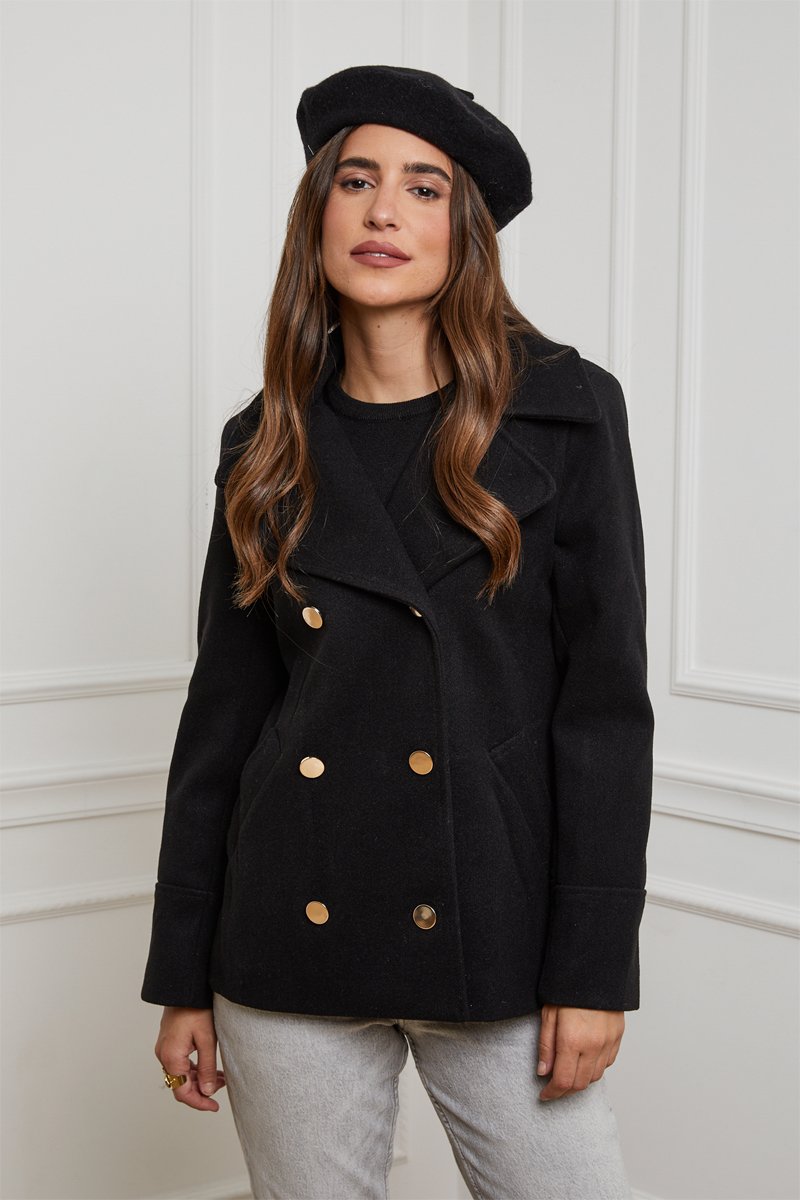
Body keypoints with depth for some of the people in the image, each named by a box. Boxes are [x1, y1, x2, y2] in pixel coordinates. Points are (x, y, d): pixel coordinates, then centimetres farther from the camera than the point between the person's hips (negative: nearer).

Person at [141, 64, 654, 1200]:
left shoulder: (564, 411, -1)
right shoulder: (269, 447, 6)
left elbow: (606, 698, -4)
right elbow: (223, 709, 8)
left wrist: (594, 963, -9)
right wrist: (183, 978, 7)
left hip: (493, 938, -2)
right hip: (291, 945, 2)